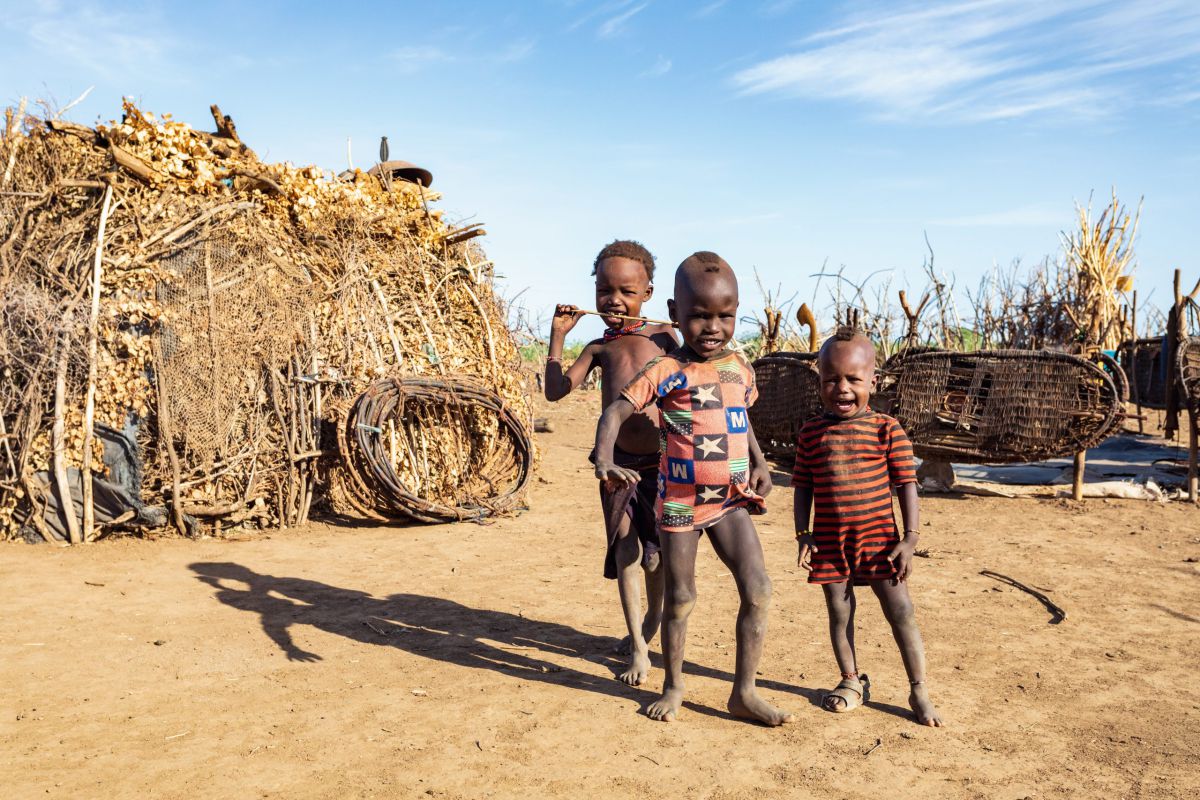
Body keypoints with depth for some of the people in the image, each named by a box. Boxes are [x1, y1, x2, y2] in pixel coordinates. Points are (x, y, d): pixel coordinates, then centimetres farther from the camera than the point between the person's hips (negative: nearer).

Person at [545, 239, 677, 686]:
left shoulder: (665, 337, 4)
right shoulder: (599, 348, 8)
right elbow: (555, 390, 1)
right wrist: (558, 335, -1)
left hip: (660, 461, -1)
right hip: (618, 463, 1)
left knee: (655, 551, 12)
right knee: (625, 550, 0)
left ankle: (652, 618, 40)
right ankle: (638, 647, 10)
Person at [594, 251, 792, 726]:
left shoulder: (740, 369, 4)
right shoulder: (667, 371, -11)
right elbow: (615, 412, -12)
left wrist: (759, 463, 7)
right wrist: (604, 461, -29)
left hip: (732, 499, 4)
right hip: (680, 500, -4)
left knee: (758, 590, -6)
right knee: (680, 597, 9)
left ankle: (744, 692, 9)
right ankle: (674, 685, 30)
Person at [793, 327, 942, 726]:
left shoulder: (887, 430, -5)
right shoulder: (810, 432, 2)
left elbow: (906, 484, -3)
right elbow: (803, 487, 7)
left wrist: (910, 538, -8)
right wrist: (803, 535, 0)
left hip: (878, 538, -2)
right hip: (829, 542, 2)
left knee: (901, 611, 1)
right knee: (839, 612, 12)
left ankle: (919, 691, 15)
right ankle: (851, 682, 31)